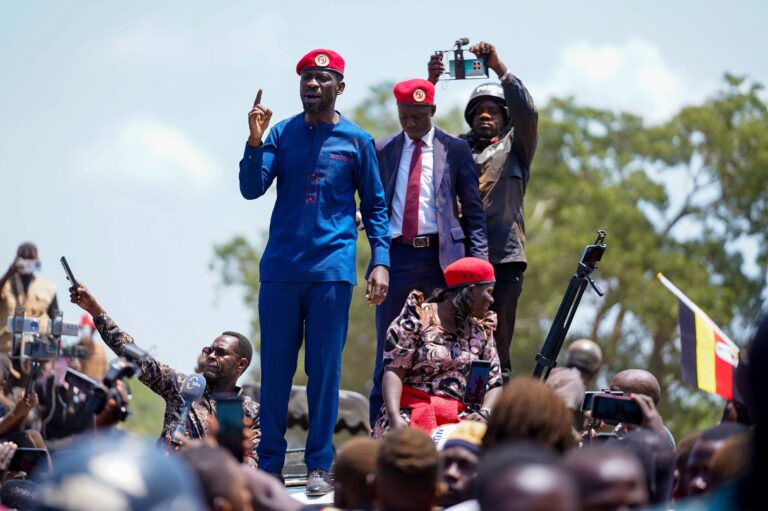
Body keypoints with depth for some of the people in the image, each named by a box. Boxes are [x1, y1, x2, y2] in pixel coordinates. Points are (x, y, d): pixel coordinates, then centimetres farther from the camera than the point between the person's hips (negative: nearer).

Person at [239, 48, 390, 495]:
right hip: (281, 268, 2)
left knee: (325, 369, 0)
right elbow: (252, 189, -1)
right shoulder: (282, 134, 9)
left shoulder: (357, 141, 6)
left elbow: (375, 207, 9)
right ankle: (269, 464, 11)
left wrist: (381, 261, -1)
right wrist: (255, 142, -16)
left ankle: (319, 466, 6)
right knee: (275, 368, 4)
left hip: (332, 269, -1)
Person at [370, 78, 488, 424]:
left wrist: (477, 259, -4)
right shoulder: (381, 150, 10)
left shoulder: (455, 149, 4)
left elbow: (473, 209, 4)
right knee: (388, 348, 4)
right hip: (396, 254, 2)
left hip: (442, 254, -2)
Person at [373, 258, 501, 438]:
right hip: (412, 411, -4)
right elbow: (394, 370, -6)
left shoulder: (481, 331, 18)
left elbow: (494, 384, 14)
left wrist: (484, 413, -8)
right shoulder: (417, 319, 2)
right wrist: (394, 417, -22)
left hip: (460, 418, 5)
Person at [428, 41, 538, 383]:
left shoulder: (515, 146, 17)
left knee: (497, 343, -4)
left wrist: (498, 67, -10)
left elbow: (526, 112, 0)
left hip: (503, 256, -2)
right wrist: (431, 82, -5)